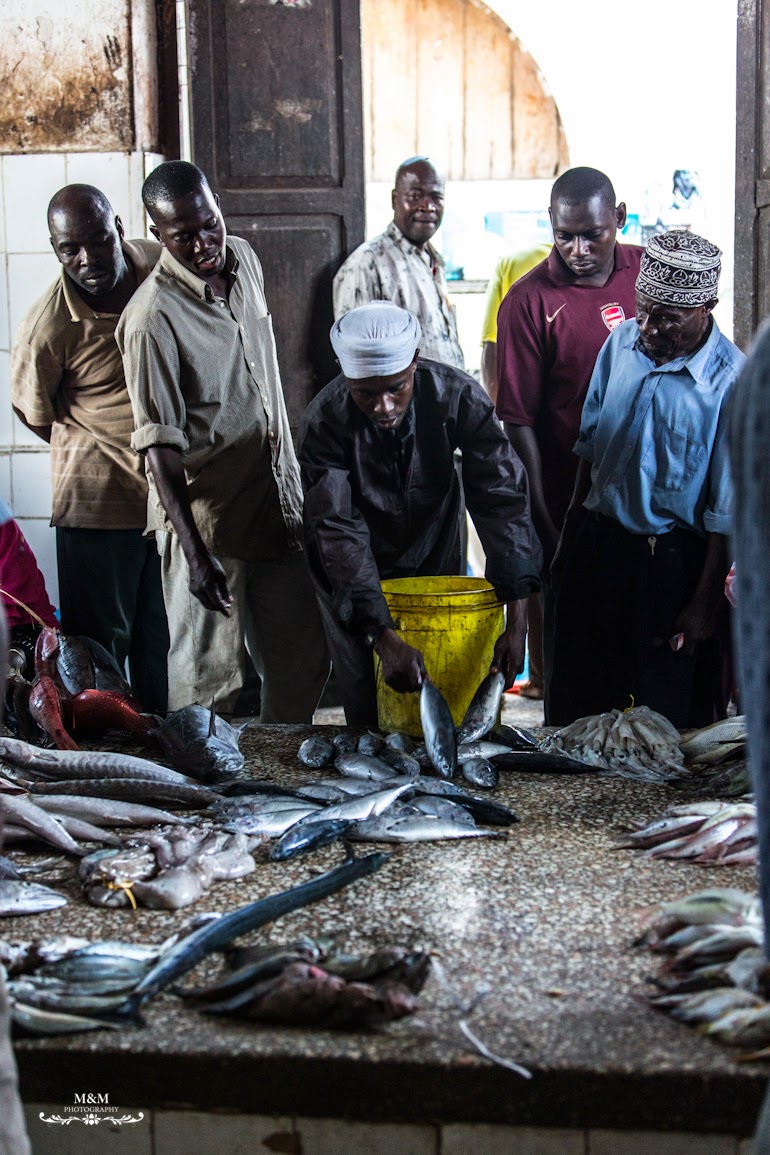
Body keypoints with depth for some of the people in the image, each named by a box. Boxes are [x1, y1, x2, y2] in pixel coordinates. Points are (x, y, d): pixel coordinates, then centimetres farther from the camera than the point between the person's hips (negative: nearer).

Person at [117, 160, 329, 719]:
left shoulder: (245, 259, 3)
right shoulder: (153, 317, -19)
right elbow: (161, 445, -19)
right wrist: (194, 552, -23)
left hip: (278, 502, 7)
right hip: (206, 519, -7)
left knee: (303, 663, 15)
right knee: (209, 678, 3)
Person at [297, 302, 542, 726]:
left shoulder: (457, 394, -24)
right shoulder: (324, 421, -28)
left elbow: (501, 497, -27)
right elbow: (338, 532, -33)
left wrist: (516, 621, -35)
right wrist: (386, 639, -44)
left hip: (436, 562, 2)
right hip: (353, 580, -2)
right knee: (369, 711, -1)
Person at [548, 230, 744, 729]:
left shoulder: (733, 380, -16)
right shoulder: (622, 342, 1)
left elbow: (727, 509, -13)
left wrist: (705, 601, -10)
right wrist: (569, 537, 14)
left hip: (676, 561, -5)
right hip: (599, 544, 5)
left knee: (672, 717, 6)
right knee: (578, 705, 16)